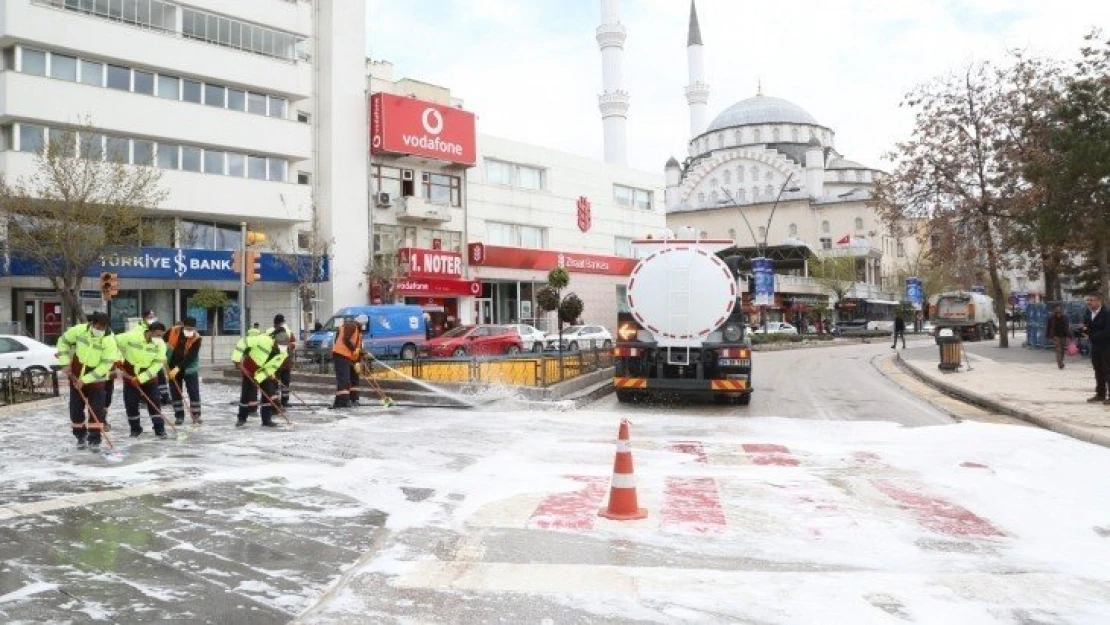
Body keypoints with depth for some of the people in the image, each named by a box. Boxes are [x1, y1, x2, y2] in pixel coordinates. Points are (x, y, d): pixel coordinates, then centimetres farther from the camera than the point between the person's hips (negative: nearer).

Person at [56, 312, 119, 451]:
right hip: (76, 375, 3)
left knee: (96, 410, -6)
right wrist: (66, 363, -4)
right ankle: (80, 436, 27)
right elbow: (63, 341, 2)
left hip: (96, 378, -3)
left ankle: (94, 440, 4)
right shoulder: (79, 330, -16)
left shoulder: (109, 340, -23)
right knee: (76, 409, 9)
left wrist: (85, 380, -22)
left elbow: (105, 365, -22)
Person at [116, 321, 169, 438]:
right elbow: (115, 342, -7)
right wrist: (118, 359, -10)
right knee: (131, 403, 3)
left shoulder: (161, 344, -17)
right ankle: (135, 428, 20)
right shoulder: (131, 336, -22)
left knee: (153, 402, -3)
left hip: (148, 375, 0)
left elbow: (157, 364, -17)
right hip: (129, 373, 0)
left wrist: (140, 378, -21)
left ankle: (160, 429, 3)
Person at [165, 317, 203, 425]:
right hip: (172, 368, 2)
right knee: (175, 393, 5)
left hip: (189, 369, -2)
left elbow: (191, 357, -25)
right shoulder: (173, 331, -11)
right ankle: (179, 416, 14)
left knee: (194, 392, -2)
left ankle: (196, 415, 8)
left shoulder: (196, 338, -18)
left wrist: (178, 368, -31)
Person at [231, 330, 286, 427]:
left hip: (264, 371, 4)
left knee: (269, 394, -2)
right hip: (250, 368, -4)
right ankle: (242, 418, 17)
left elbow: (271, 368, -14)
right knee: (247, 394, 0)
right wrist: (237, 358, -29)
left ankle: (267, 420, 6)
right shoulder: (263, 339, -30)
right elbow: (243, 342, -26)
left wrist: (258, 379, -23)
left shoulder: (282, 354, -15)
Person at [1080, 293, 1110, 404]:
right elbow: (1085, 327, 10)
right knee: (1098, 371, 12)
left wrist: (1091, 336, -21)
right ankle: (1100, 394, 20)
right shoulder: (1087, 314, 7)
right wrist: (1084, 330, -13)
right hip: (1094, 347, 7)